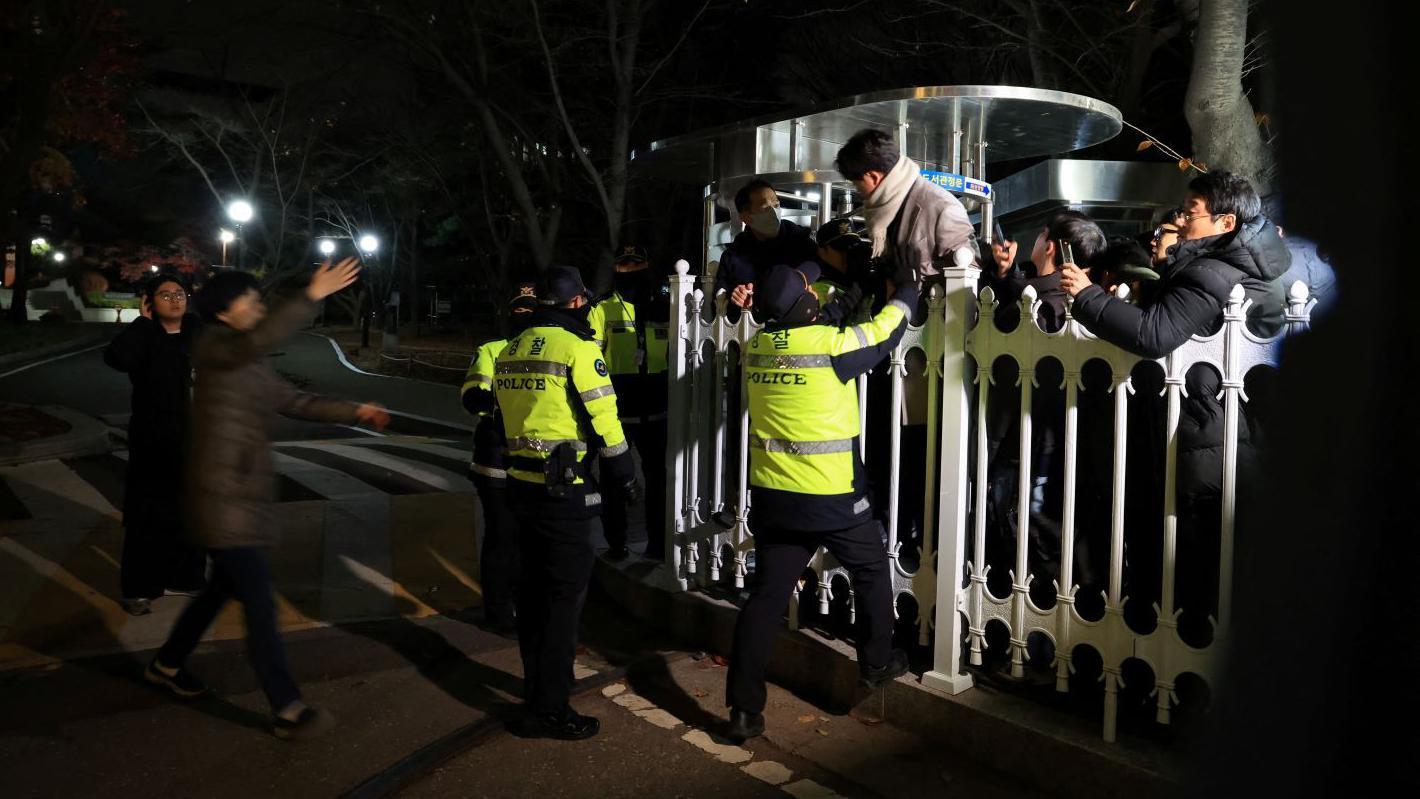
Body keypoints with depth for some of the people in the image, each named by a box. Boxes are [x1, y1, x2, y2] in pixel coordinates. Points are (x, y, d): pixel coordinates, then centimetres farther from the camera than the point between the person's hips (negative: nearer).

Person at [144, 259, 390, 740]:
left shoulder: (252, 364, 16)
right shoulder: (212, 348, -11)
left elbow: (296, 403, 16)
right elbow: (262, 338, -31)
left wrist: (355, 413, 6)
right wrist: (313, 296, -36)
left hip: (245, 496, 9)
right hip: (224, 499, -9)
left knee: (224, 587, 22)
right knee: (259, 606, -10)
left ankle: (166, 666, 41)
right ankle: (288, 711, -6)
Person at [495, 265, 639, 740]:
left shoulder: (510, 351, 11)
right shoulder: (577, 348, -13)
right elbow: (605, 424, -13)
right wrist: (626, 479, -1)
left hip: (522, 485, 8)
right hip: (564, 491, -8)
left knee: (534, 590, 18)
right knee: (564, 598, -1)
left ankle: (538, 687, 32)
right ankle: (548, 711, 3)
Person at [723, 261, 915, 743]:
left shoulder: (759, 346, 1)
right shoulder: (831, 344, -15)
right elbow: (886, 331, 3)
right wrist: (906, 292, 22)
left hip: (771, 495, 5)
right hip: (831, 496, -5)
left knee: (766, 595, 8)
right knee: (871, 570, 21)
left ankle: (744, 709, 8)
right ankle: (877, 663, 36)